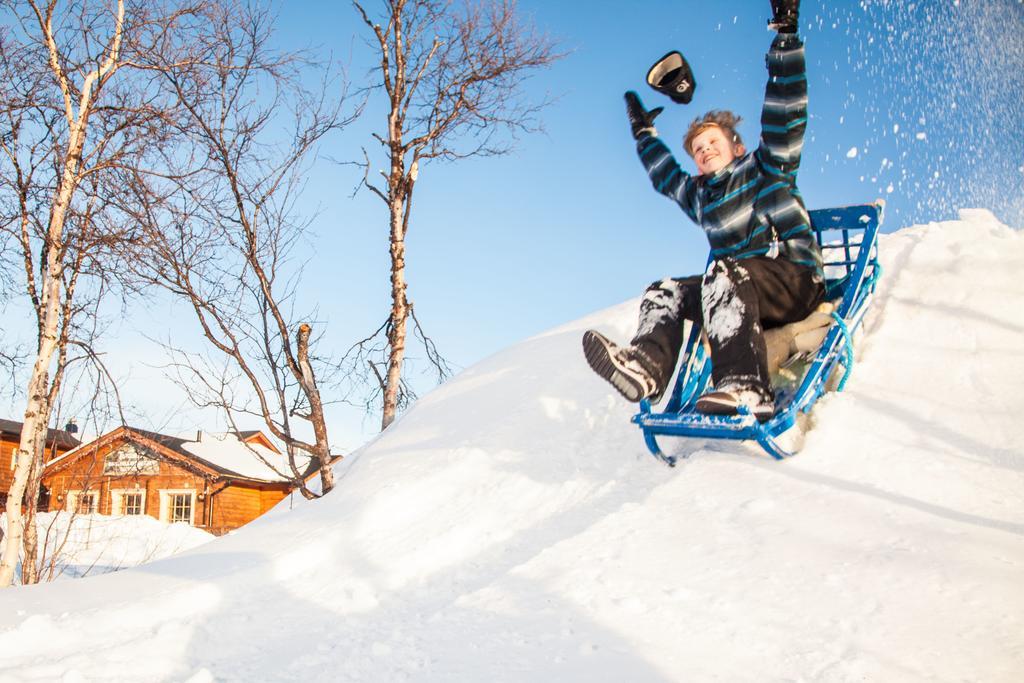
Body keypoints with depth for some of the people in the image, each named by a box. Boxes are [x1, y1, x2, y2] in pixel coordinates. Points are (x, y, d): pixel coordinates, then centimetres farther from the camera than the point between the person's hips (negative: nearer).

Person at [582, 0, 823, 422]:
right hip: (737, 292, 7)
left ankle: (745, 387, -51)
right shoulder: (701, 196, 25)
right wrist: (644, 133, 53)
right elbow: (666, 177, 43)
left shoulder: (766, 169, 8)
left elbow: (785, 116, -3)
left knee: (723, 274, -33)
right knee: (665, 292, -6)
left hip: (797, 279, -6)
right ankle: (646, 364, -37)